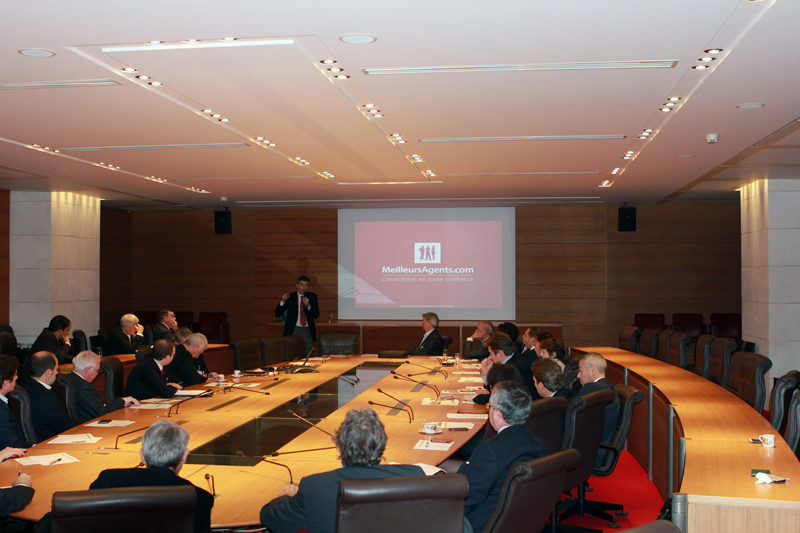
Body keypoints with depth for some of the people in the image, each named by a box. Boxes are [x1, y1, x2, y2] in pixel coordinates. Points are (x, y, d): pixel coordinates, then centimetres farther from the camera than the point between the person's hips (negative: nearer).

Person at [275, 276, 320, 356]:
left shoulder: (312, 297, 8)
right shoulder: (290, 297, 3)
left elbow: (316, 315, 3)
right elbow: (277, 314, 1)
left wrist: (308, 305, -13)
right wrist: (282, 301, -15)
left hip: (307, 331, 1)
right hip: (293, 331, -1)